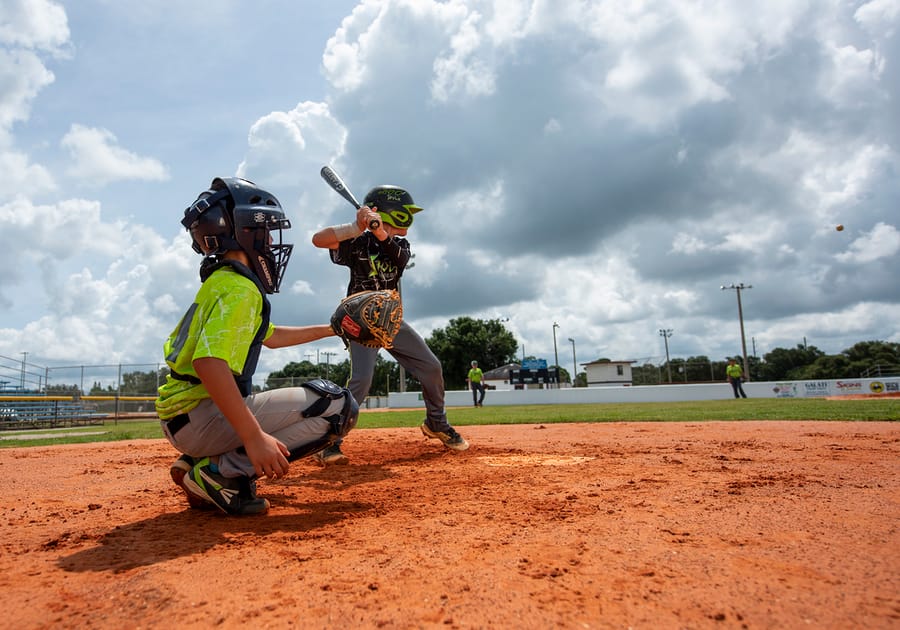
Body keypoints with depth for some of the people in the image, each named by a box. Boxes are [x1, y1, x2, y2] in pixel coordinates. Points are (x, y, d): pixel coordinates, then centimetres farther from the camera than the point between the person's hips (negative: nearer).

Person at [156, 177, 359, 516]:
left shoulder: (219, 282, 19)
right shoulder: (239, 287, -14)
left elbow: (270, 336, 31)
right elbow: (208, 362, -29)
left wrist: (329, 329, 32)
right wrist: (254, 436, -32)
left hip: (181, 417, 10)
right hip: (200, 417, -10)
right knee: (338, 404, -15)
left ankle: (196, 461, 14)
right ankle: (220, 473, -13)